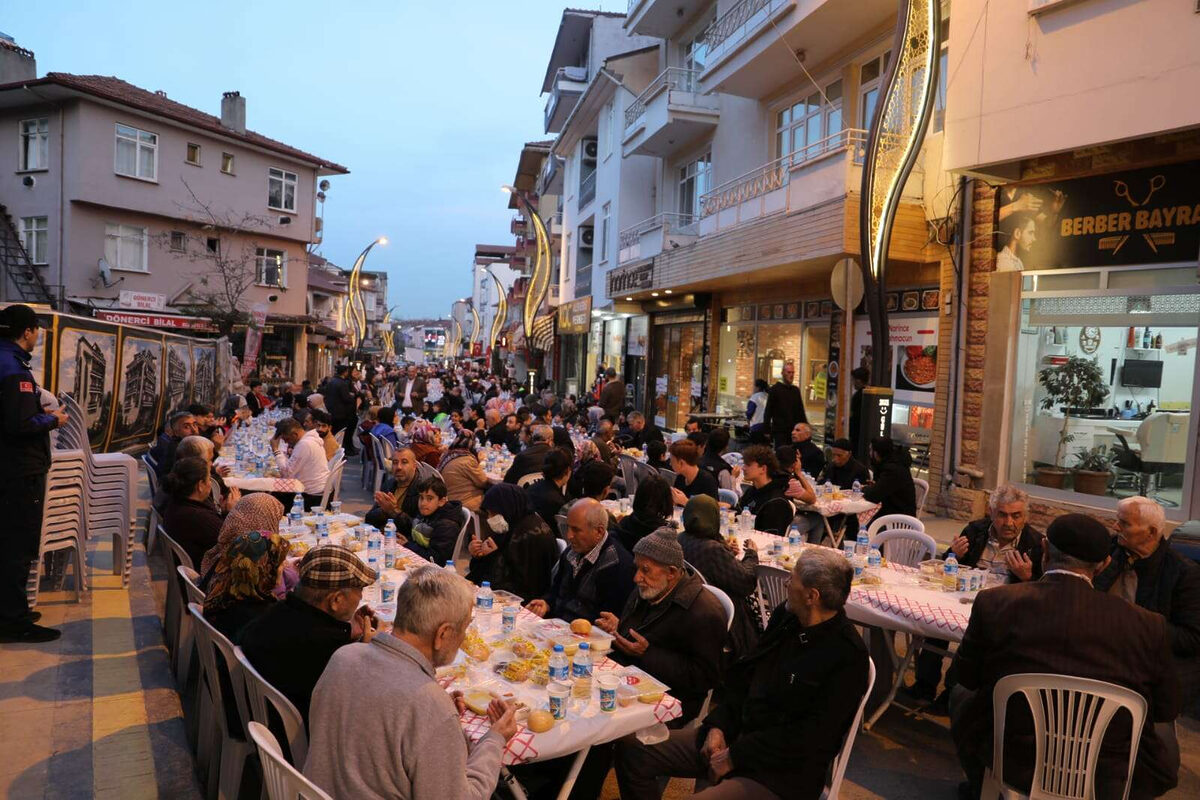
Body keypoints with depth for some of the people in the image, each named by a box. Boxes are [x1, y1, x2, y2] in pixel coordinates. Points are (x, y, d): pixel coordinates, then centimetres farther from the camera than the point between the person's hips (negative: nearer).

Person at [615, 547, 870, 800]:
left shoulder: (848, 655, -19)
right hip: (735, 735, 8)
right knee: (631, 748, -2)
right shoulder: (786, 616, 4)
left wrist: (735, 757, -16)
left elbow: (810, 738, -20)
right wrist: (718, 726, -2)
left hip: (782, 772, -7)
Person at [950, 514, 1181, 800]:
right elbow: (1167, 709, 1)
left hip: (1014, 767, -1)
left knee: (960, 694, 27)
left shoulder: (994, 602, -16)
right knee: (1165, 741, 32)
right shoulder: (1148, 626, -14)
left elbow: (967, 676, -1)